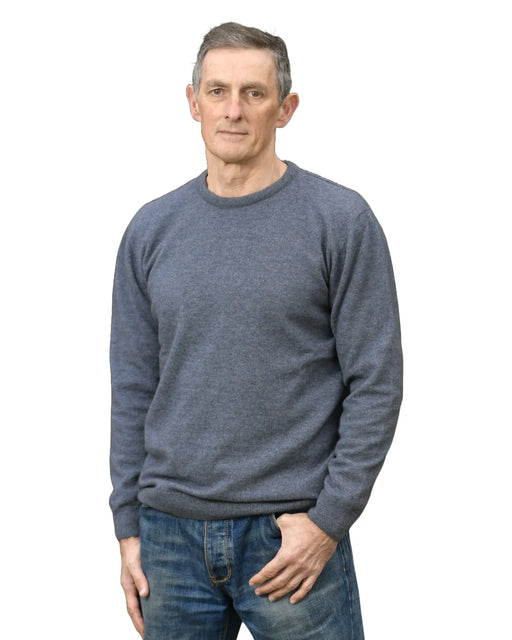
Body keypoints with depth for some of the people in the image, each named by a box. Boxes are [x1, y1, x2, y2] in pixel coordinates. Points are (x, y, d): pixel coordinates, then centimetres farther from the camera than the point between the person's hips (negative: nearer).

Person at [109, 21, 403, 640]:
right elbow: (133, 389, 9)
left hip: (292, 534, -3)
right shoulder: (150, 230, 6)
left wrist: (329, 519, -11)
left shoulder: (340, 220, -6)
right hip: (170, 534, 4)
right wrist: (128, 526, 6)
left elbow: (376, 384, -7)